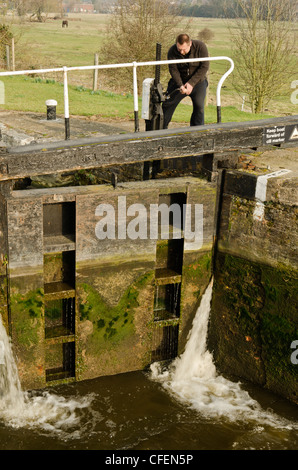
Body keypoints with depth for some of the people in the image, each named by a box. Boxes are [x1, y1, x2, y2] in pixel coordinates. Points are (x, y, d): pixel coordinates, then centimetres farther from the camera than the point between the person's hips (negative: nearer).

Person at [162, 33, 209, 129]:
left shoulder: (200, 46, -19)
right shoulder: (172, 51, -15)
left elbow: (204, 67, -18)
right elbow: (173, 70, -15)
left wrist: (191, 83, -25)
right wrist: (180, 85, -31)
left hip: (198, 81, -1)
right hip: (179, 81, 1)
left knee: (199, 105, -14)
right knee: (168, 103, -3)